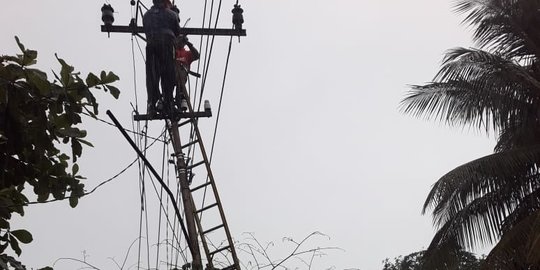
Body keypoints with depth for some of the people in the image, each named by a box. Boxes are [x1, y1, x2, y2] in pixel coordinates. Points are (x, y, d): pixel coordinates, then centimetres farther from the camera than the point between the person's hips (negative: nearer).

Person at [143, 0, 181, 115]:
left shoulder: (146, 15, 18)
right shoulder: (171, 14, 11)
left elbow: (146, 31, 16)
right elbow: (177, 32, 17)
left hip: (151, 46, 2)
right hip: (167, 45, -2)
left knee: (151, 76, -1)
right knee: (168, 76, 1)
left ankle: (152, 103, -12)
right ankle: (168, 103, -4)